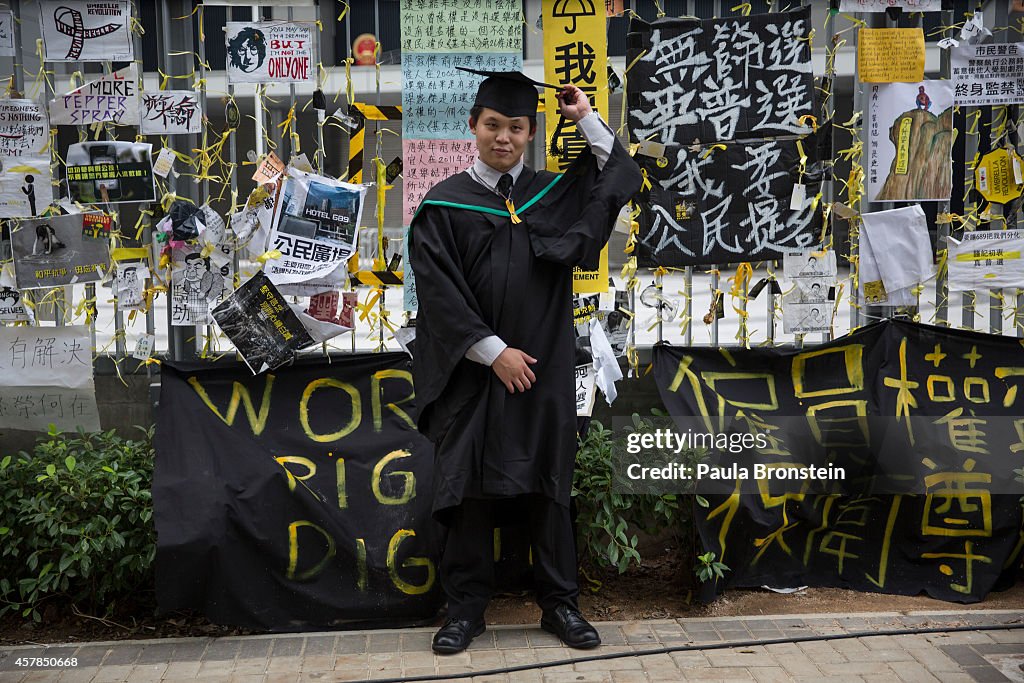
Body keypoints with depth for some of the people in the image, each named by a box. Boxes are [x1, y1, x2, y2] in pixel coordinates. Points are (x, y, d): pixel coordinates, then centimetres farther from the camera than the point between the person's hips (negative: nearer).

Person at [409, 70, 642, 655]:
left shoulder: (553, 192, 8)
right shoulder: (444, 204, -1)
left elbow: (624, 178, 12)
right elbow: (440, 292, -7)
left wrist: (586, 118, 5)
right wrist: (493, 351, -13)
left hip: (544, 371, 2)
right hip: (473, 371, -2)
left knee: (548, 486, 7)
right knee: (471, 487, 3)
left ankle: (561, 604, 19)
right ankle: (467, 608, 16)